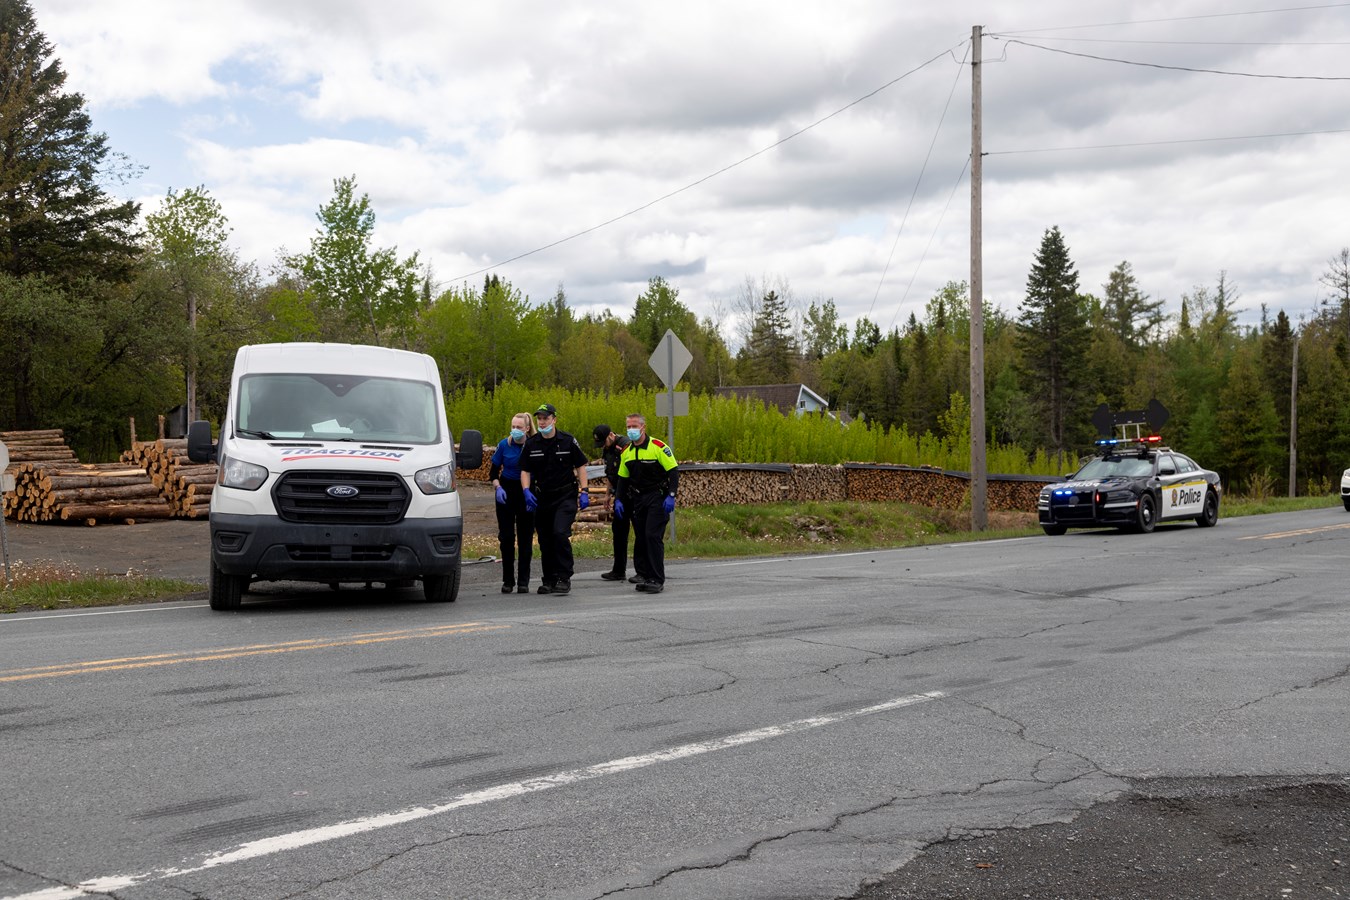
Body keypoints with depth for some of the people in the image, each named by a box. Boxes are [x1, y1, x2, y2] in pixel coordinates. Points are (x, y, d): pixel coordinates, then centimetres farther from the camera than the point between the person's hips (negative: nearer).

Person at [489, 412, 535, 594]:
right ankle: (508, 581, 9)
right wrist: (498, 488, -12)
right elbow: (493, 472, 5)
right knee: (506, 537, 1)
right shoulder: (504, 445, -4)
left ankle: (523, 582, 6)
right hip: (506, 492, 1)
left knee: (525, 538, 0)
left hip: (526, 494, -1)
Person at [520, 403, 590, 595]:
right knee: (545, 541, 8)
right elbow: (525, 471, 8)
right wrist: (527, 491, -9)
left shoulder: (568, 441, -3)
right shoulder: (531, 444, 4)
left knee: (560, 533, -20)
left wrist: (584, 491, -5)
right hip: (542, 498, 4)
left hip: (566, 496, -4)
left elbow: (580, 466, 3)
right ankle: (549, 580, 19)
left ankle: (564, 578, -14)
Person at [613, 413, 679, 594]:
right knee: (640, 538, 7)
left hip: (657, 497, -6)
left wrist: (671, 495, -18)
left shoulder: (658, 447, -10)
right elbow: (623, 478, 17)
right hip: (637, 499, 6)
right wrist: (619, 500, 7)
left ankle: (657, 580, -10)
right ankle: (644, 575, 15)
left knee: (653, 536, -12)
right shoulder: (626, 452, 9)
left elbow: (673, 471, -10)